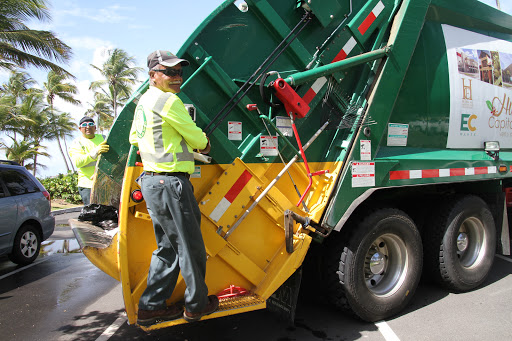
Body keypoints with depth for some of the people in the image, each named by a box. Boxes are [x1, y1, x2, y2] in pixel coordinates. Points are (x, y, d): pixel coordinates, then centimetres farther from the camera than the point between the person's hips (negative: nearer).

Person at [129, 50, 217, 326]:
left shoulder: (143, 102, 17)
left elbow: (134, 138, 28)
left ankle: (150, 306, 22)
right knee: (190, 246, 3)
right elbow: (195, 136, -9)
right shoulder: (167, 100, -14)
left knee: (167, 246, 17)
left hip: (151, 181, 10)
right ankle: (196, 304, 18)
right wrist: (205, 145, 13)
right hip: (171, 183, -10)